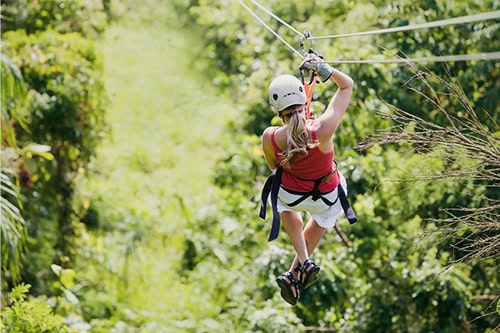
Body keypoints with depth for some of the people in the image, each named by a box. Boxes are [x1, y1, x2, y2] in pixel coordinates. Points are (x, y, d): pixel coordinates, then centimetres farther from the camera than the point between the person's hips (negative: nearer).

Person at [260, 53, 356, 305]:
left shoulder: (270, 138, -32)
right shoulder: (323, 130, -37)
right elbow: (347, 85, -23)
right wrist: (323, 69, -32)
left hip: (291, 195, 0)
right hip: (328, 196, 0)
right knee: (323, 218, 39)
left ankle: (304, 261, 29)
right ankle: (295, 273, 39)